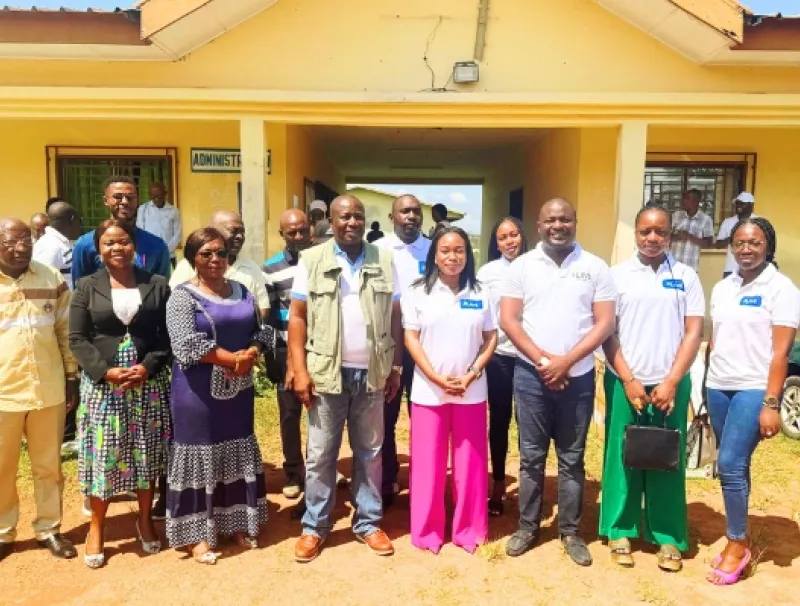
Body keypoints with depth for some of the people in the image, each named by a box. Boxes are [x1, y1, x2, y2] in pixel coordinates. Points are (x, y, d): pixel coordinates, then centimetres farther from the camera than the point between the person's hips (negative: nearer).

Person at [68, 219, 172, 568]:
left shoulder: (157, 285, 4)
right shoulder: (87, 287, 3)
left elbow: (167, 335, 1)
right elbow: (77, 339, -2)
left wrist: (148, 366, -14)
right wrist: (107, 371, -15)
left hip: (149, 383, 1)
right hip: (101, 384, 0)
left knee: (147, 454, 9)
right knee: (102, 456, 5)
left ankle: (145, 520, 29)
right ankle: (96, 528, 26)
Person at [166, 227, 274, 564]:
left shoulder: (242, 291, 8)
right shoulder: (183, 296, -9)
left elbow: (262, 330, 8)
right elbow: (187, 345, -20)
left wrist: (250, 354, -13)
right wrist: (233, 358, -20)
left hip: (238, 388, 6)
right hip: (199, 391, -5)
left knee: (237, 455, 14)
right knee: (201, 458, 4)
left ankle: (237, 524, 29)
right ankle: (198, 534, 18)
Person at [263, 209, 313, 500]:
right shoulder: (271, 269, 0)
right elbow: (267, 318, 2)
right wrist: (270, 361, 0)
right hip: (287, 351, 0)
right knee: (289, 413, 8)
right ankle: (293, 474, 24)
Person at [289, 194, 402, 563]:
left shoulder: (384, 261, 5)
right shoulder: (311, 260, 0)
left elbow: (395, 317, 8)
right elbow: (297, 317, -2)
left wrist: (395, 368, 5)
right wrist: (299, 370, -8)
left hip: (372, 373, 2)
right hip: (326, 372, -1)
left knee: (369, 452, 13)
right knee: (320, 454, 8)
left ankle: (368, 522, 28)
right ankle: (315, 526, 23)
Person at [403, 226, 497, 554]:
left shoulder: (480, 294, 5)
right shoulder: (418, 292, 0)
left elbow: (490, 339, 4)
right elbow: (411, 338, -4)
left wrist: (471, 375, -9)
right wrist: (438, 379, -12)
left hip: (472, 392, 2)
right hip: (428, 391, -1)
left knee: (470, 463, 9)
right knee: (429, 463, 6)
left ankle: (469, 530, 25)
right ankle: (427, 531, 21)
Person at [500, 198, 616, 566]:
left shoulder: (595, 267, 1)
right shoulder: (522, 266, 2)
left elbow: (605, 323, -3)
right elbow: (508, 320, -2)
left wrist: (566, 360, -13)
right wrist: (542, 360, -11)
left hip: (578, 377, 0)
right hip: (531, 375, 0)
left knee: (571, 458, 11)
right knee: (531, 456, 9)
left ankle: (570, 531, 25)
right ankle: (527, 526, 24)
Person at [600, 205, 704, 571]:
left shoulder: (686, 277, 4)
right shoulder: (617, 275, 1)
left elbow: (694, 332, 0)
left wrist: (671, 382, -8)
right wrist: (629, 380, -8)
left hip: (670, 383, 1)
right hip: (625, 382, -1)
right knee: (621, 457, 5)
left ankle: (669, 536, 20)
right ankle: (620, 531, 18)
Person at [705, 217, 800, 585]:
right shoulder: (722, 288, 10)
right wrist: (707, 388, 10)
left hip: (754, 389, -5)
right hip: (718, 388, 5)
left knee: (730, 465, -9)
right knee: (733, 467, 11)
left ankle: (738, 543, 9)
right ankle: (737, 540, 24)